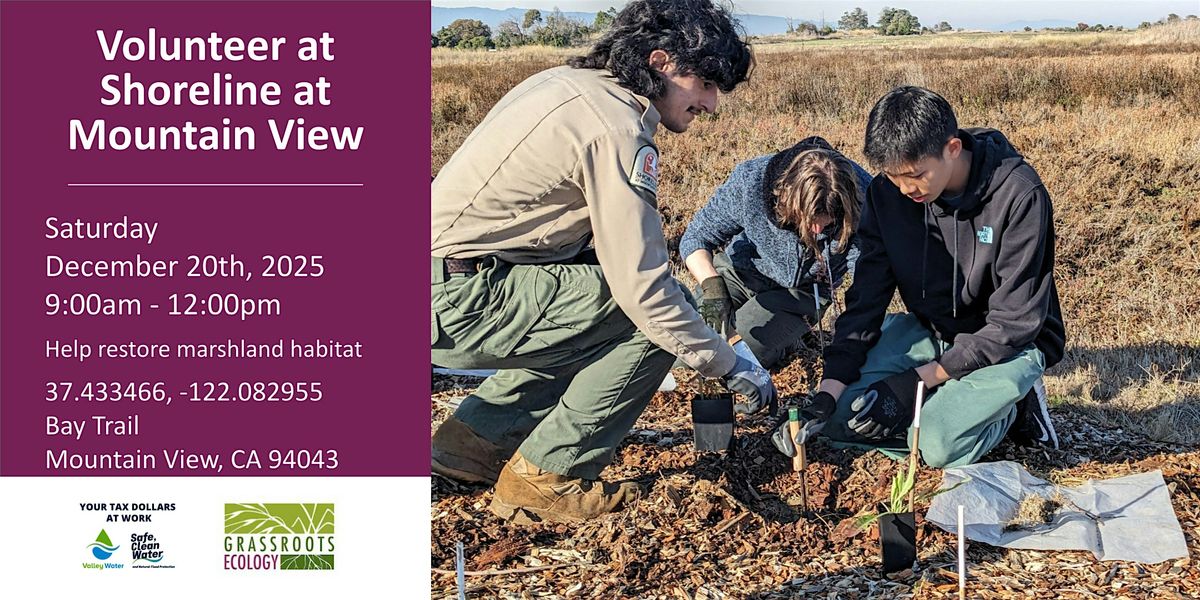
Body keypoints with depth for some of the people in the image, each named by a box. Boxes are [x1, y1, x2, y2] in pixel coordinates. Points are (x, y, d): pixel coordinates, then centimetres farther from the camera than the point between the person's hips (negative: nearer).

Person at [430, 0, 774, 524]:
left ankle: (475, 437, 21)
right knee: (649, 317, -11)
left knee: (593, 315, 21)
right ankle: (545, 479, -2)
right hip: (455, 303, -10)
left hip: (447, 280, 10)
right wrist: (733, 369, -9)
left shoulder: (569, 83, 13)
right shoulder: (618, 129, -17)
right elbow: (643, 287, -20)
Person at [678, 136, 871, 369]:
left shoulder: (862, 198, -32)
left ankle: (786, 338, 11)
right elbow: (696, 238, -19)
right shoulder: (749, 181, -31)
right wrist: (712, 284, -39)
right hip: (741, 270, 2)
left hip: (800, 290, -2)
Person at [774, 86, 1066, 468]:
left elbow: (1012, 324, -23)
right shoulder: (888, 193, -11)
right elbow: (865, 299, -9)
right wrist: (829, 391, -22)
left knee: (940, 445, -29)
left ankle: (1011, 407, 1)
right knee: (839, 416, -15)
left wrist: (919, 379, -26)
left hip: (1009, 344, -5)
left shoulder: (1020, 196, -26)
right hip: (928, 332, 5)